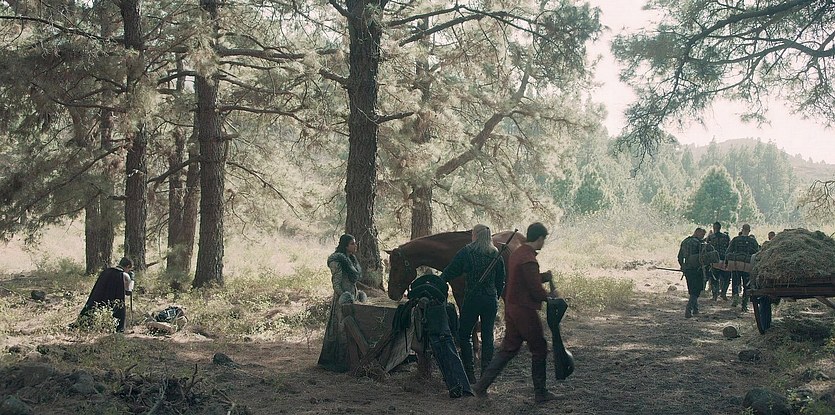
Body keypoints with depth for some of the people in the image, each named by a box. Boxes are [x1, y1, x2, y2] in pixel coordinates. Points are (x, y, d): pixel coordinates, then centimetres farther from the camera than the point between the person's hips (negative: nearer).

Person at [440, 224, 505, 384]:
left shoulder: (466, 252, -5)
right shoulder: (497, 255, 6)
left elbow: (450, 272, -2)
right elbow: (501, 282, 11)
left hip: (472, 299, -3)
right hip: (491, 300, 3)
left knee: (464, 334, 9)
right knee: (487, 336, 9)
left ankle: (470, 373, 4)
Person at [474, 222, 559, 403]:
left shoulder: (517, 253, 11)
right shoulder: (529, 259, -21)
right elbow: (536, 290, -20)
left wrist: (544, 276, 11)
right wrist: (550, 295, -2)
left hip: (512, 310, 9)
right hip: (526, 312, -9)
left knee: (508, 349, 14)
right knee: (539, 350, 6)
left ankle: (482, 385, 10)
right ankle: (540, 393, 15)